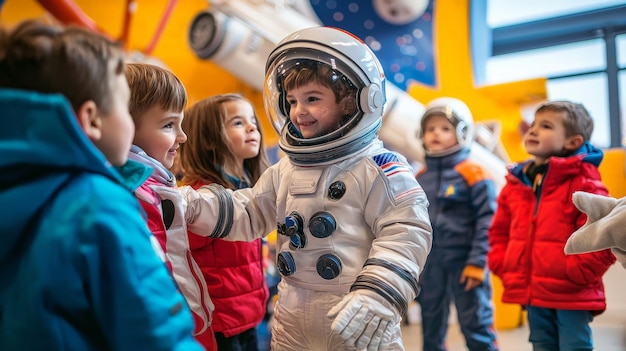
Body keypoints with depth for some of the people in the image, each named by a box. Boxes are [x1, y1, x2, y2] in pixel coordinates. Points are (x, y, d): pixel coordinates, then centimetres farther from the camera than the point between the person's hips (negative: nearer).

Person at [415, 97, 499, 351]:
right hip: (429, 263, 5)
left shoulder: (473, 174, -8)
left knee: (476, 328, 4)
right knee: (431, 330, 16)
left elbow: (486, 220, -11)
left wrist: (477, 262, -15)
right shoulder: (419, 178, 7)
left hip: (463, 261, -5)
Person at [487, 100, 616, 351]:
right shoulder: (515, 184, 8)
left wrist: (572, 274, -18)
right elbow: (499, 232, 16)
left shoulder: (584, 183, -10)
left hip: (572, 295, -6)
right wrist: (503, 267, 3)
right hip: (533, 295, 6)